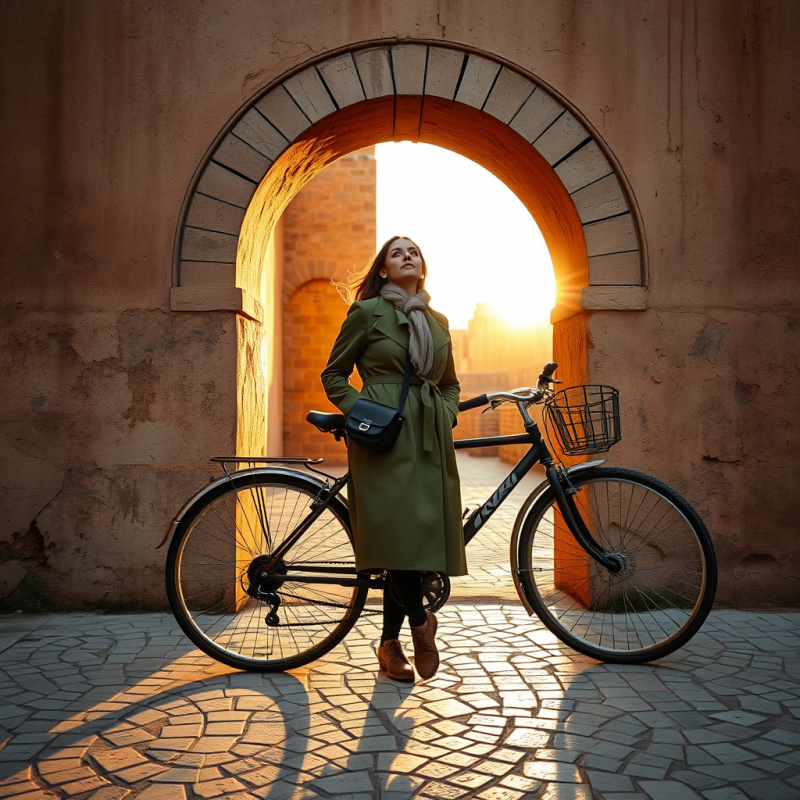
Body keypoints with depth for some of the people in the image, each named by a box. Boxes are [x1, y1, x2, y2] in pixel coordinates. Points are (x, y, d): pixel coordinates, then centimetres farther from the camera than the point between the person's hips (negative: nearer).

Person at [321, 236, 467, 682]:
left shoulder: (438, 322, 18)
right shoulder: (367, 312, 3)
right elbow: (334, 375, 6)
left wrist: (447, 415, 9)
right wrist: (359, 411, -8)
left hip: (430, 439, 5)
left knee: (423, 530, 2)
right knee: (399, 528, -17)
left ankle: (390, 642, 14)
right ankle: (419, 618, 7)